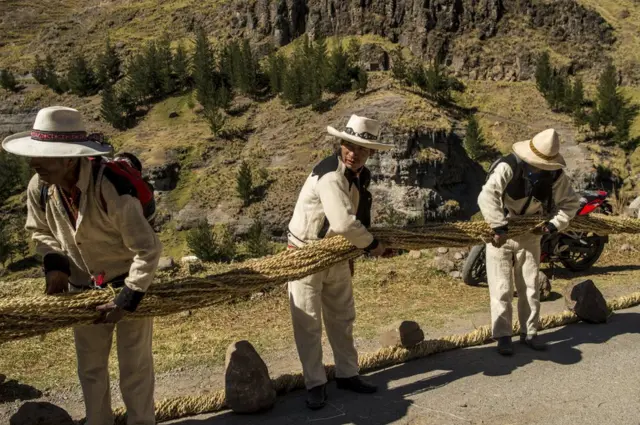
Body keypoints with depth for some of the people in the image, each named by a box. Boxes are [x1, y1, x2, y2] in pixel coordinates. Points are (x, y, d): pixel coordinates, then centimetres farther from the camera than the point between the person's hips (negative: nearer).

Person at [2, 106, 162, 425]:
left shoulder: (111, 190, -34)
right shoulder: (39, 188, -17)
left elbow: (148, 250, -28)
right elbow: (40, 231, 6)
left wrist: (127, 299, -26)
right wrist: (54, 264, -11)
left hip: (129, 284, -5)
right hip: (82, 287, 5)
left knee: (134, 365, 9)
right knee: (90, 366, 19)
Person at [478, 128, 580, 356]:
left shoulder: (555, 176, -11)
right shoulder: (508, 167, -26)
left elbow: (571, 203, 0)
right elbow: (487, 196, -37)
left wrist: (553, 225, -15)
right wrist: (500, 228, -43)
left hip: (529, 237, 4)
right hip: (500, 235, -4)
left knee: (530, 287, 10)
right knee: (502, 289, -1)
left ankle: (529, 333, 24)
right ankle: (503, 336, 10)